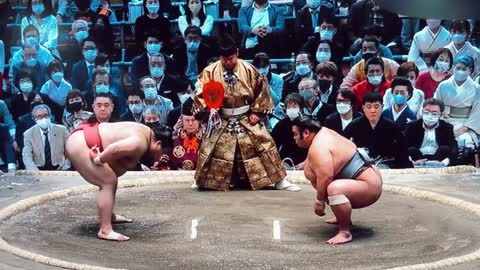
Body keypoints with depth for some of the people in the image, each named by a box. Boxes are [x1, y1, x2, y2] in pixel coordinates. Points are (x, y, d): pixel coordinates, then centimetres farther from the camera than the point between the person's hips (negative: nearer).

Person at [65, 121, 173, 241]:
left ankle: (108, 215, 35)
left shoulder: (144, 134, 10)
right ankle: (105, 231, -10)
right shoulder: (141, 142, -22)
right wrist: (98, 160, -20)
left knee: (109, 180, 21)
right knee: (108, 182, -12)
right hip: (79, 145, -11)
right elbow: (114, 149, -37)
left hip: (83, 138, 11)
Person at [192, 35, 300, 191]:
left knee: (264, 143, -5)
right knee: (211, 149, 0)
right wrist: (209, 107, -27)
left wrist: (257, 112, -4)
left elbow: (261, 91, 1)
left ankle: (280, 181, 3)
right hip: (222, 120, 0)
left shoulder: (248, 70, -9)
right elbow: (201, 94, -8)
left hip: (247, 119, 0)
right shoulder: (210, 72, -10)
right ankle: (204, 180, 23)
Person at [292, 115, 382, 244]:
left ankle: (345, 232, -24)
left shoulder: (318, 147, -22)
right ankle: (344, 217, 29)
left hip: (369, 187, -12)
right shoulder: (323, 133, 8)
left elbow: (325, 177, -30)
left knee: (334, 189, -41)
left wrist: (319, 201, -18)